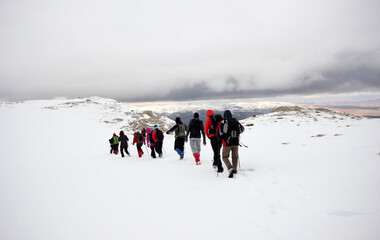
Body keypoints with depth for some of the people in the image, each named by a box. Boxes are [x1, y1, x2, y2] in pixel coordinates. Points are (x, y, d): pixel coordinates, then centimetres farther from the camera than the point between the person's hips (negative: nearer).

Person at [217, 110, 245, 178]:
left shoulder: (222, 123, -7)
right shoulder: (236, 121, 4)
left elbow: (218, 134, -6)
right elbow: (242, 129, 21)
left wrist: (222, 137, 13)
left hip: (227, 143, -3)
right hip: (236, 143, 3)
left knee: (225, 157, 8)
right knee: (235, 156, 20)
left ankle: (230, 168, -12)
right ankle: (234, 169, 27)